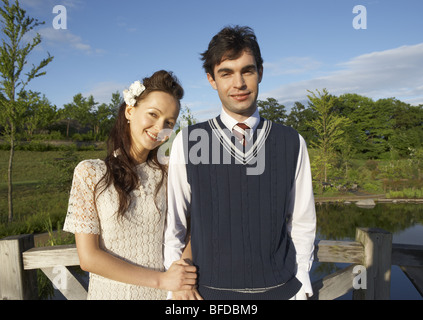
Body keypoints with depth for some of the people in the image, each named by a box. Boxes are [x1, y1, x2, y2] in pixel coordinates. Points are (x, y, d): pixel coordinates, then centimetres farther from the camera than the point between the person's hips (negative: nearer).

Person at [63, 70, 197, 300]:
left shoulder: (167, 175, -4)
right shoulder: (90, 172, -9)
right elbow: (88, 257, -12)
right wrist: (161, 279, -15)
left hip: (167, 292, 2)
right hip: (111, 291, -1)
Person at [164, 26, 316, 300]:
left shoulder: (292, 143, -2)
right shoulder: (187, 142, -5)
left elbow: (303, 223, 3)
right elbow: (172, 223, 0)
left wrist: (301, 285, 2)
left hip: (281, 290, 1)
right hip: (209, 292, 0)